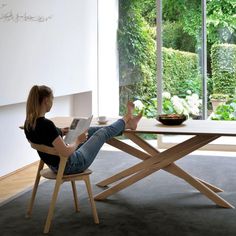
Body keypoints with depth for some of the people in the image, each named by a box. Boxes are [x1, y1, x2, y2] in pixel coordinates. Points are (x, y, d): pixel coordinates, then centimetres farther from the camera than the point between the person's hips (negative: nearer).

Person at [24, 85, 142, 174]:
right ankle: (125, 120, 40)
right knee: (103, 133, 10)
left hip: (56, 165, 8)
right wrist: (78, 140, -13)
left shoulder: (28, 123, -5)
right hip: (69, 166, -8)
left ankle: (127, 124, 39)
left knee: (92, 130, 22)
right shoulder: (46, 124, -32)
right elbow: (66, 152, -30)